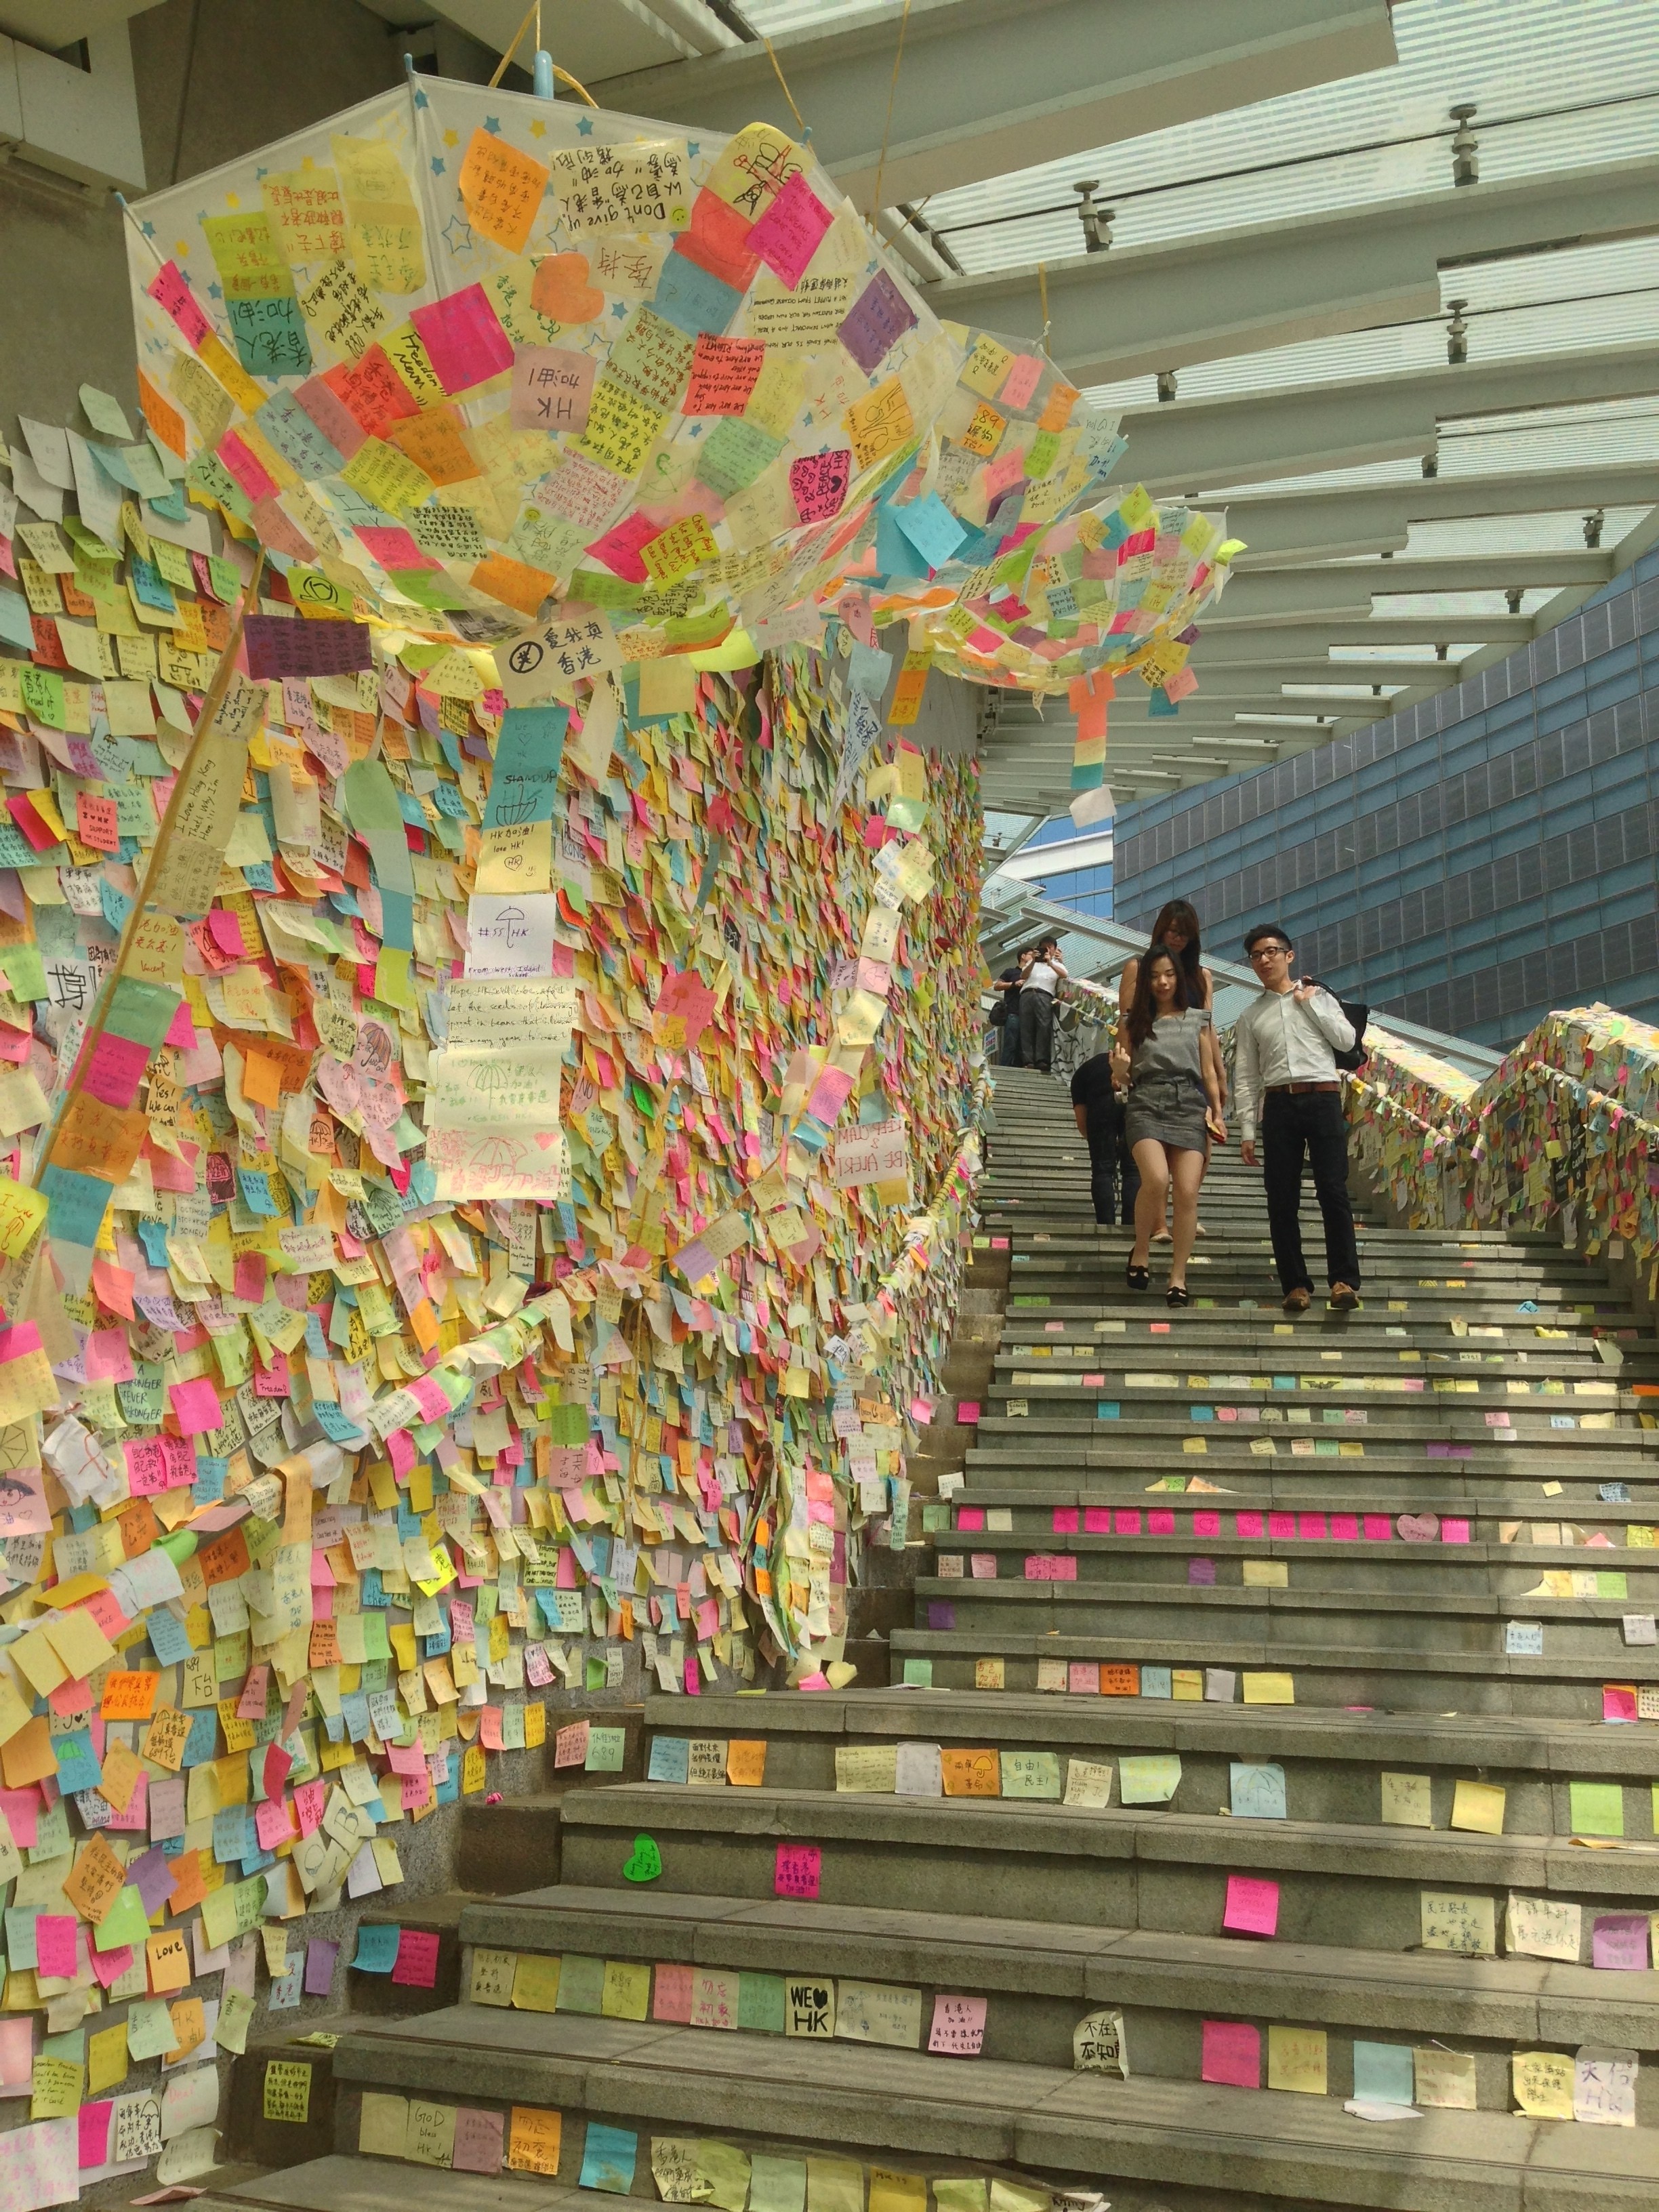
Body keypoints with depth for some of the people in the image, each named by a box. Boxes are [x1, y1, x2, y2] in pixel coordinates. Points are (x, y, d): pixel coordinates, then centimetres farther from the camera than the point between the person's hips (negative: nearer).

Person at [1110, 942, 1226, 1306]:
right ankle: (1140, 1251, -4)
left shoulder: (1199, 1020, 16)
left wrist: (1218, 1114, 6)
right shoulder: (1133, 1022, 14)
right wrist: (1119, 1069, -10)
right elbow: (1123, 1079, 13)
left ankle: (1178, 1279, -8)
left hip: (1189, 1105, 1)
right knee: (1156, 1178, -26)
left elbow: (1210, 1072, 16)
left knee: (1187, 1192, -12)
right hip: (1146, 1104, -1)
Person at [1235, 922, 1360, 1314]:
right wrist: (1247, 1131, 3)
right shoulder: (1251, 1016, 16)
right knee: (1282, 1199, -3)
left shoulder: (1318, 997, 16)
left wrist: (1312, 1003, 1)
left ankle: (1344, 1281, -10)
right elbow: (1246, 1078, 11)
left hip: (1323, 1099, -1)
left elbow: (1347, 1041, 3)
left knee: (1333, 1190, -10)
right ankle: (1295, 1284, 1)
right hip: (1279, 1105, 2)